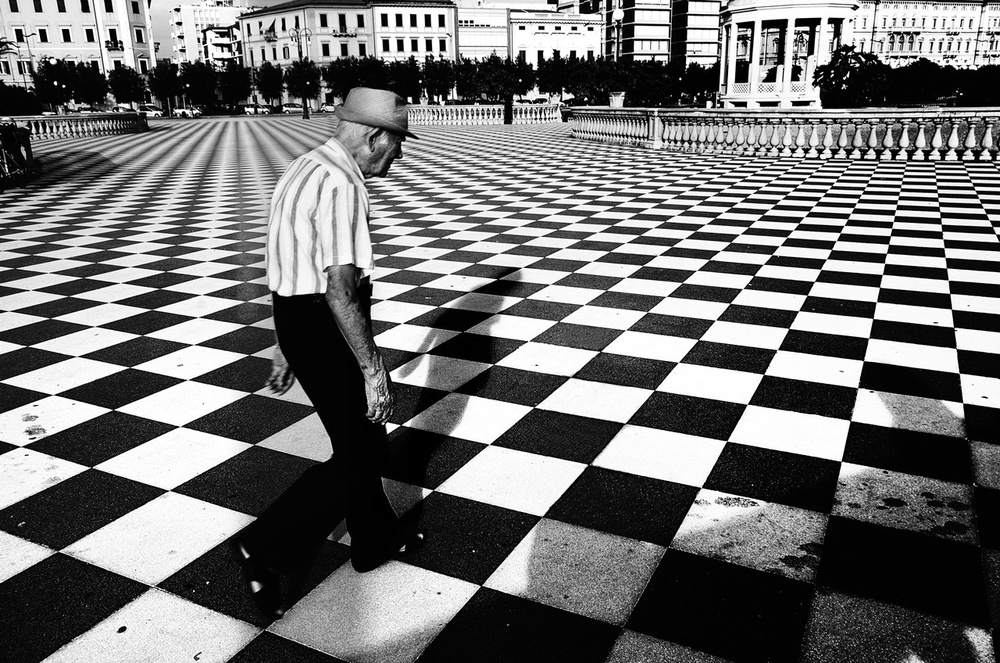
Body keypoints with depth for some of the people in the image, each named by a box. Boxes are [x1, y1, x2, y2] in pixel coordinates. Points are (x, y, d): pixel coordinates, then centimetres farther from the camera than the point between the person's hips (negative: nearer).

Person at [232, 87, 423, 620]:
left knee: (359, 436, 21)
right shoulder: (341, 185, -21)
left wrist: (285, 348, 22)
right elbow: (341, 290, -26)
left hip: (298, 325, 10)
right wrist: (373, 369, -20)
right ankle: (266, 548, 9)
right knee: (360, 454, 4)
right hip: (328, 334, -10)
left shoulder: (306, 170, 12)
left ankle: (376, 540, 37)